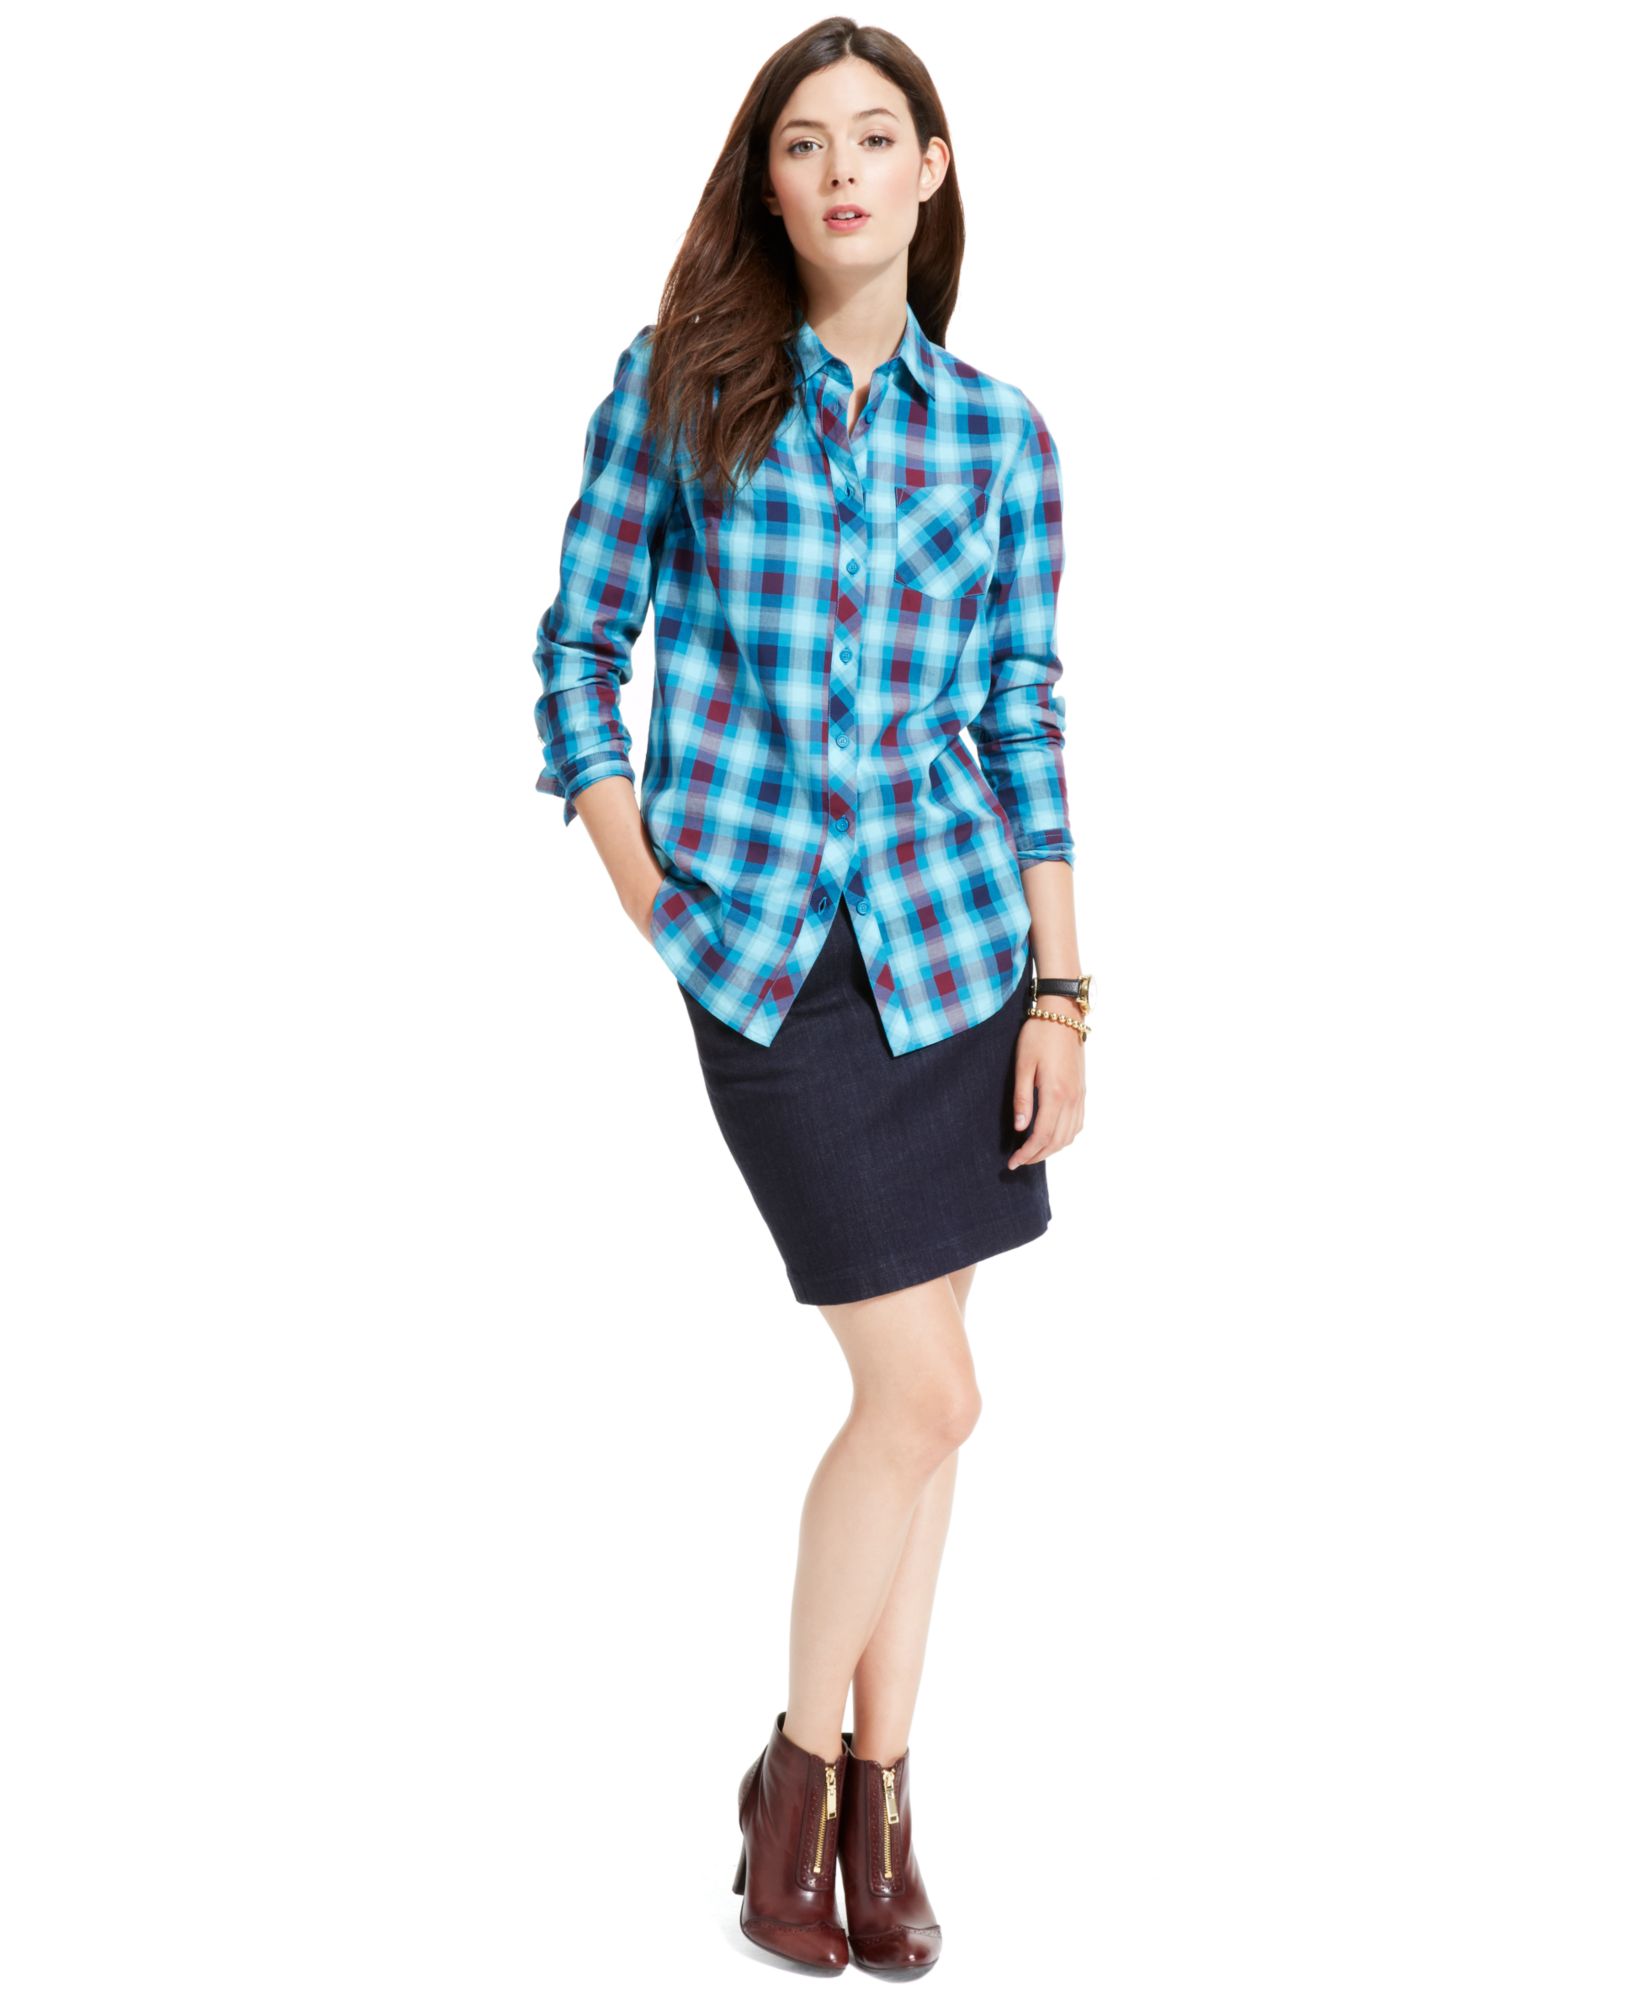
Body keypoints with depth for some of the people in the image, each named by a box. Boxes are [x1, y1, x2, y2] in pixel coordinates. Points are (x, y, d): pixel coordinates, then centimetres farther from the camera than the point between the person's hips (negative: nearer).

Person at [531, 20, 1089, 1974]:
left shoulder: (994, 431, 5)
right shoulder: (674, 387, -1)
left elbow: (1023, 715, 7)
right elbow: (578, 647, 4)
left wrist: (1061, 995, 3)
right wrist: (647, 902, -3)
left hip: (951, 931, 3)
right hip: (763, 948, -3)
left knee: (912, 1393, 8)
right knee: (923, 1392, -6)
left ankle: (875, 1795, 24)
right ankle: (804, 1767, 17)